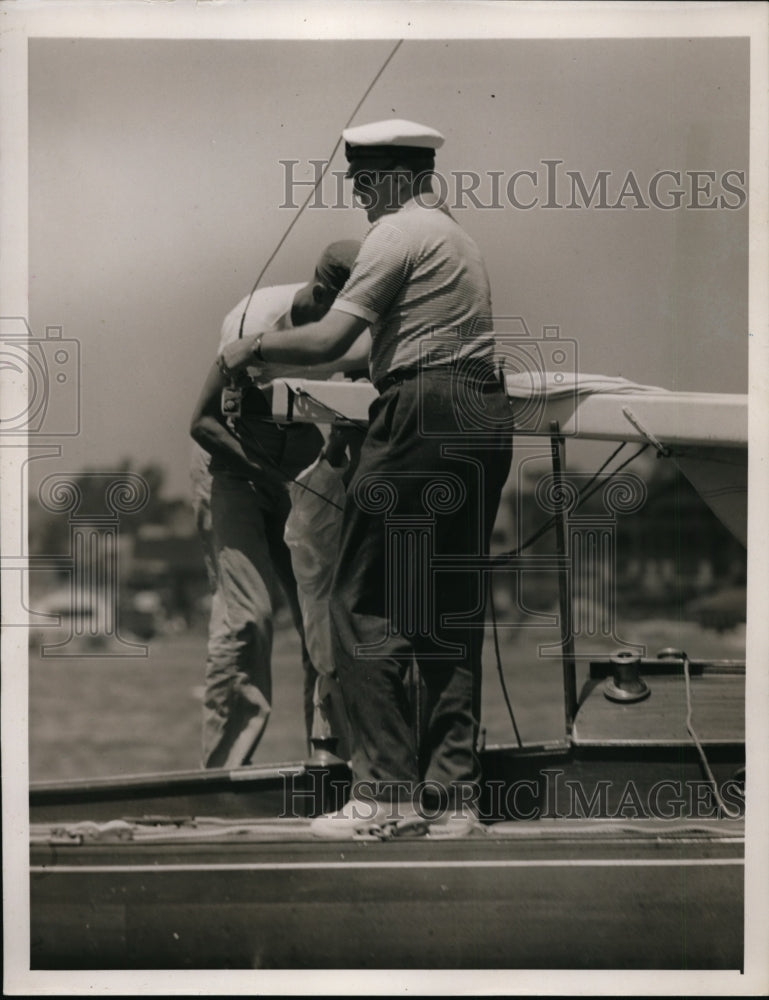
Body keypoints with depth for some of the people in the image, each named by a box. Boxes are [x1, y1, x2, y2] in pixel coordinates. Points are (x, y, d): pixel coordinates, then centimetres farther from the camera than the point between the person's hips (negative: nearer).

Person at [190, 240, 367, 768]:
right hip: (232, 463, -5)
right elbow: (204, 420, -20)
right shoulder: (257, 320, -24)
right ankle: (223, 768, -10)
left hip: (304, 469, 5)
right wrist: (266, 475, -31)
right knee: (247, 613, -16)